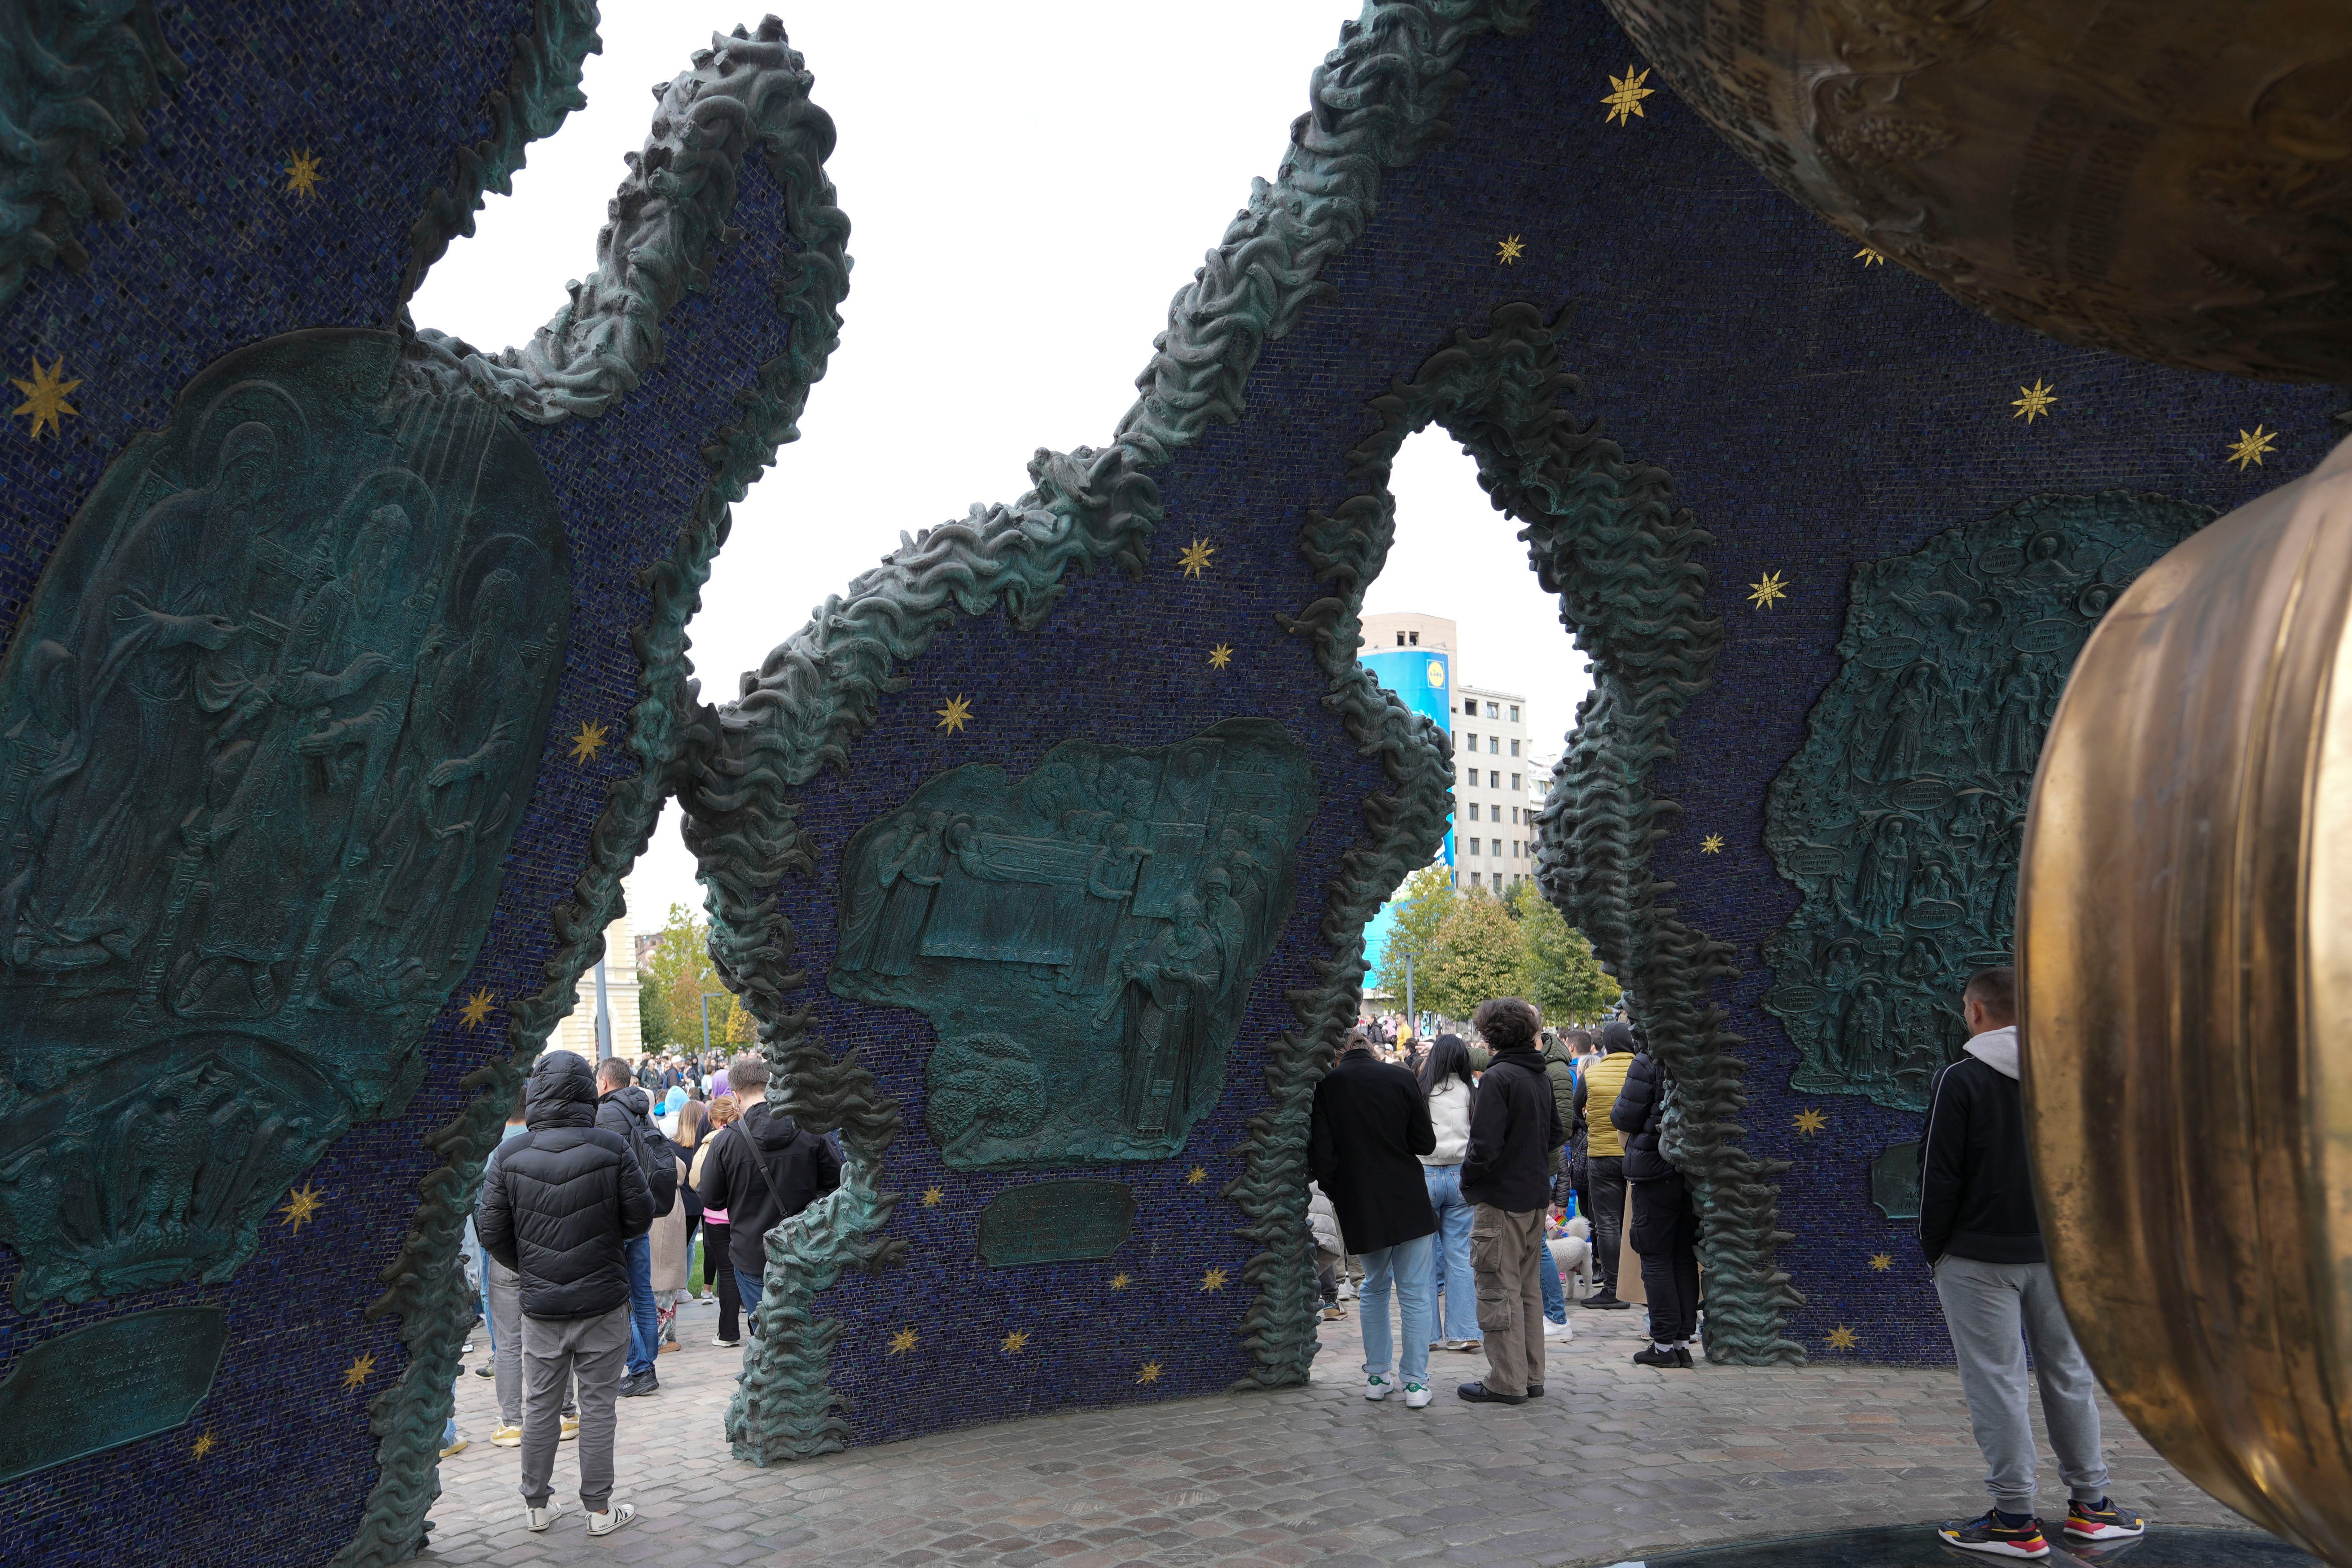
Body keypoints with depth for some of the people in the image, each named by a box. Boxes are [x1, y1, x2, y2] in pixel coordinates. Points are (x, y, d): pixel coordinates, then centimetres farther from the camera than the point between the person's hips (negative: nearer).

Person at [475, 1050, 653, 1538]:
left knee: (540, 1406, 15)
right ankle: (599, 1510, 14)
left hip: (540, 1304, 2)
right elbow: (642, 1215, -4)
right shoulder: (612, 1149, -12)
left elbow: (492, 1233, -3)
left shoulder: (508, 1155, -6)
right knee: (598, 1406, 7)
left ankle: (537, 1505, 25)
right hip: (603, 1301, -2)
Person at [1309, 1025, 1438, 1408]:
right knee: (1414, 1291, 5)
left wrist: (1335, 1193, 9)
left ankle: (1377, 1376, 21)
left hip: (1361, 1205, 1)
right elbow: (1425, 1143, -2)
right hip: (1409, 1202, -1)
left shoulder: (1328, 1085, -5)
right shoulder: (1400, 1078, -5)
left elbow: (1321, 1153, -7)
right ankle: (1415, 1382, 3)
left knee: (1374, 1287, 19)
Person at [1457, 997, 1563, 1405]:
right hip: (1536, 1194, 8)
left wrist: (1468, 1178, -7)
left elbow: (1486, 1144, -22)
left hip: (1502, 1197, -8)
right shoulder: (1542, 1076, 8)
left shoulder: (1497, 1078, -17)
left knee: (1500, 1290, -1)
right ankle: (1531, 1377, 21)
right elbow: (1557, 1133, 16)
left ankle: (1507, 1382, 3)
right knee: (1527, 1287, 15)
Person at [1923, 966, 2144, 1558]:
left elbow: (1939, 1175, -11)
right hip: (2057, 1253, 6)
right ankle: (2091, 1505, 23)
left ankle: (2015, 1520, 2)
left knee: (1996, 1384, -1)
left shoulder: (1960, 1080, -10)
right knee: (2068, 1376, 15)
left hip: (1980, 1258, -6)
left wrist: (1933, 1247, 0)